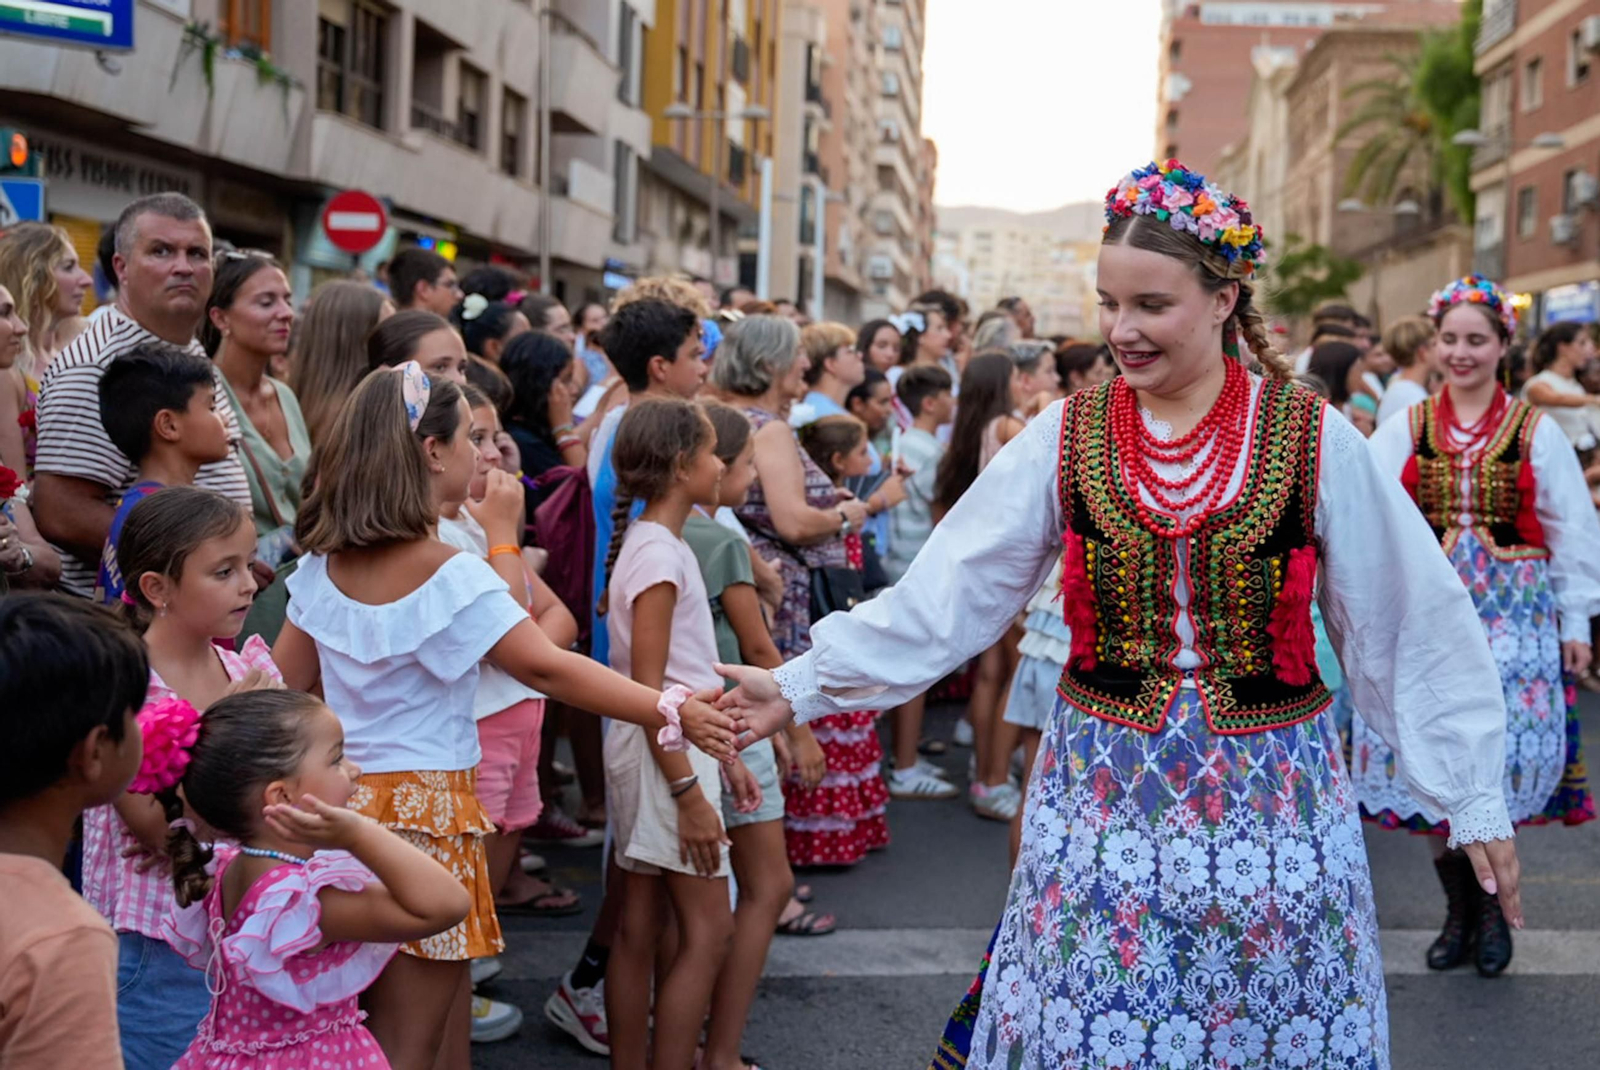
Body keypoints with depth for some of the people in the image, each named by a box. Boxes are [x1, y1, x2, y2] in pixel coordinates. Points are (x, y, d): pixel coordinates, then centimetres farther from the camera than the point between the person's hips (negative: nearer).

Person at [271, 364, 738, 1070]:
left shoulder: (324, 563, 3)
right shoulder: (450, 574, -17)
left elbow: (284, 683, 8)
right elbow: (547, 669, -20)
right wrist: (672, 714, -19)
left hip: (348, 800, 7)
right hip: (425, 810, -7)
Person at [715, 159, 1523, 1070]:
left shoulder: (1313, 440, -6)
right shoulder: (1068, 438, -1)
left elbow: (1412, 624, 0)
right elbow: (944, 597, 0)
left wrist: (1475, 796, 1)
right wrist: (801, 686, -5)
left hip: (1268, 795, -1)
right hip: (1101, 790, 1)